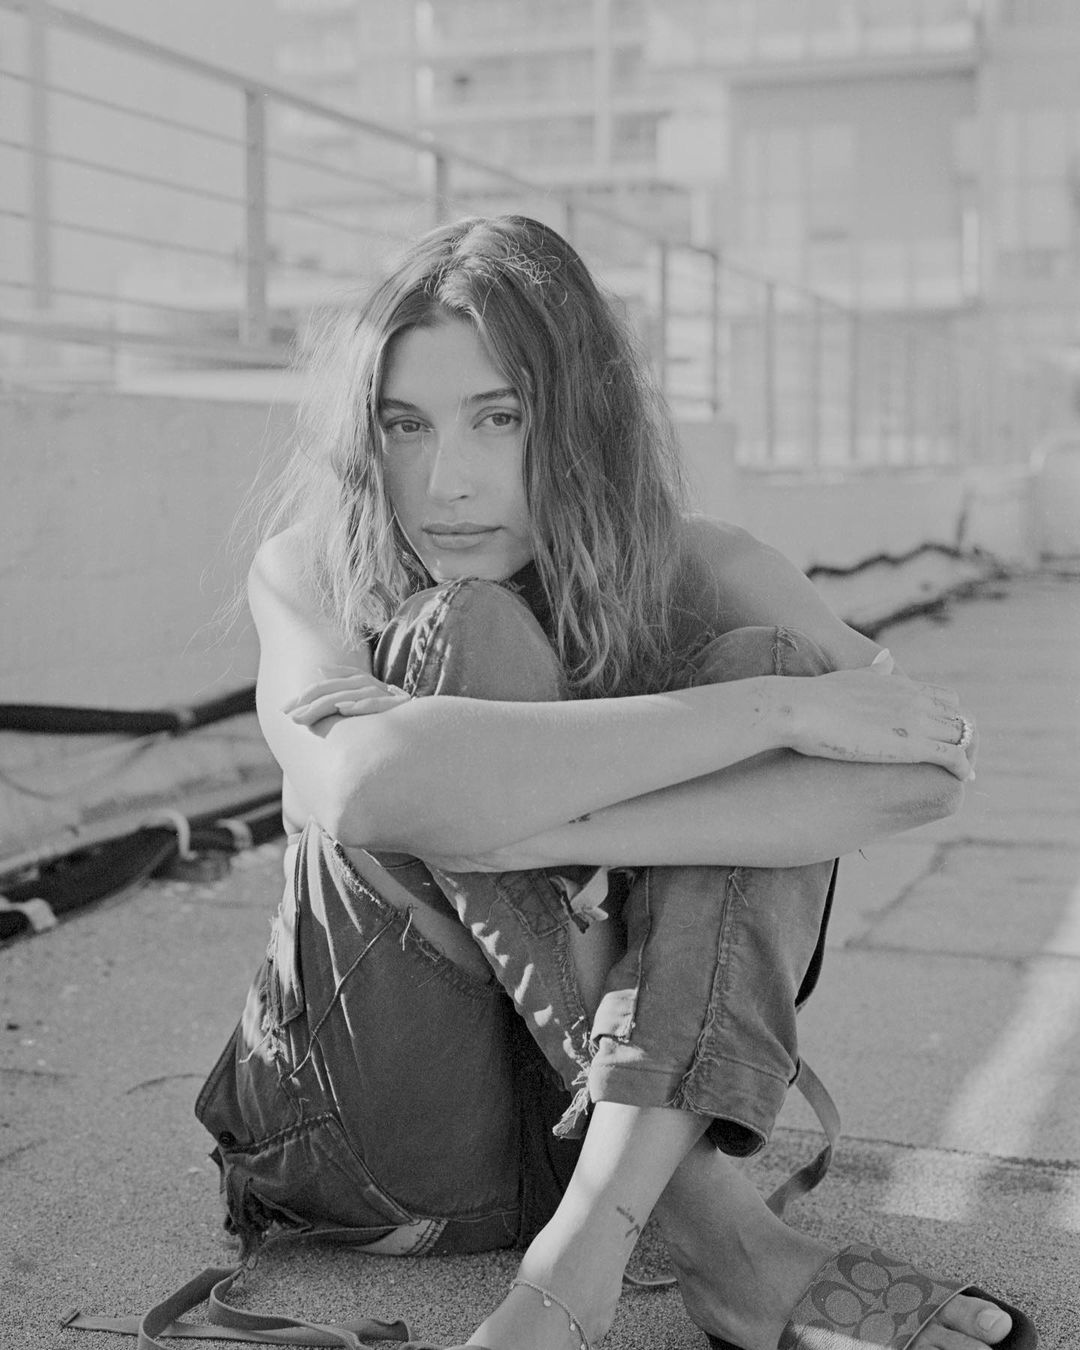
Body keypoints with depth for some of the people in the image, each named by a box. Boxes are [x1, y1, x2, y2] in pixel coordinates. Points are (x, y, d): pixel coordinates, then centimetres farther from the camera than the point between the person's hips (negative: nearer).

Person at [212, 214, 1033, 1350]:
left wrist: (520, 823, -34)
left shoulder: (690, 573, -5)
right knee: (464, 636, -23)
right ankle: (722, 1242, -26)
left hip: (637, 1097, 2)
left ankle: (587, 1254, -30)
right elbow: (360, 783, -34)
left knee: (763, 662, -19)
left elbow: (921, 766, -25)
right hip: (372, 1122, -1)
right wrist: (779, 709, -32)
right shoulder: (308, 574, -9)